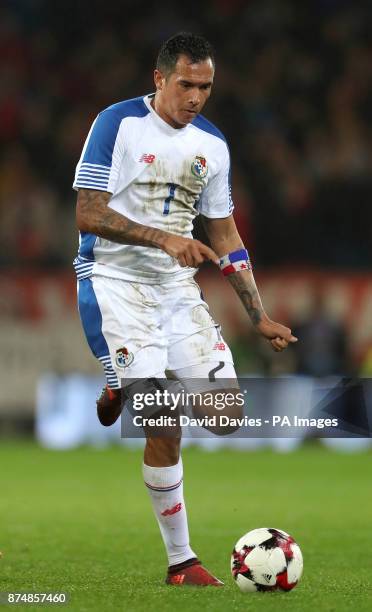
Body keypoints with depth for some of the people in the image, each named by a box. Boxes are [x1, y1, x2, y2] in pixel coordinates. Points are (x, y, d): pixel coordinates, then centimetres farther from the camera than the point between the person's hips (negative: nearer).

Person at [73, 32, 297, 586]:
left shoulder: (212, 143, 11)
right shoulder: (119, 123, -8)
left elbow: (224, 234, 17)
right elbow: (88, 213, -14)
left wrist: (260, 317, 12)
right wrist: (164, 238, -24)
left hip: (177, 287, 6)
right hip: (114, 281, -6)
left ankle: (119, 399, 17)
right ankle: (181, 561, -5)